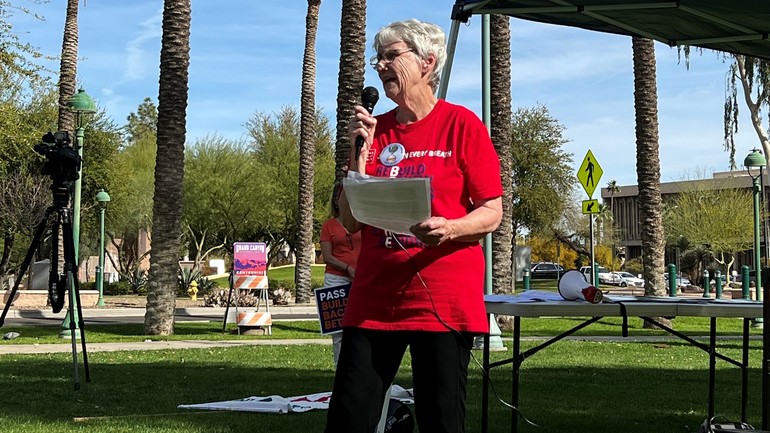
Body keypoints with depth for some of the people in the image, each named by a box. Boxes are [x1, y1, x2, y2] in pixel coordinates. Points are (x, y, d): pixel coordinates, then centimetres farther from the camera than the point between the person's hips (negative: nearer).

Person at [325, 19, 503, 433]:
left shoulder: (462, 124, -1)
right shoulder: (373, 129, 11)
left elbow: (491, 214, -3)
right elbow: (350, 221, 7)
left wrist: (448, 229, -23)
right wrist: (361, 151, -3)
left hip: (444, 301, -4)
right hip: (374, 299, 4)